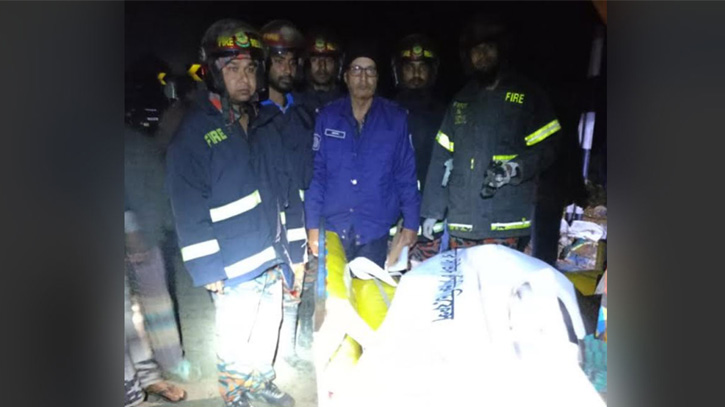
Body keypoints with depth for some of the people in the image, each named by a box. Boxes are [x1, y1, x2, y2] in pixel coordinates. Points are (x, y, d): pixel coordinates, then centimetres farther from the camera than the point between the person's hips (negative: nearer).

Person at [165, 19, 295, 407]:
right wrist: (207, 270, -16)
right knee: (234, 338, 12)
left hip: (269, 257, 6)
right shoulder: (195, 130, -14)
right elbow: (189, 210, -16)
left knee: (269, 327, 21)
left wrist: (281, 245, 13)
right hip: (234, 268, -6)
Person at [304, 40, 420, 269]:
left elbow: (405, 175, 1)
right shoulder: (327, 117, 2)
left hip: (376, 233, -1)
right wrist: (312, 225, -2)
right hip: (332, 229, 1)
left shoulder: (396, 118, 0)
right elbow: (316, 173, 1)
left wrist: (410, 223, -2)